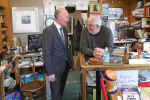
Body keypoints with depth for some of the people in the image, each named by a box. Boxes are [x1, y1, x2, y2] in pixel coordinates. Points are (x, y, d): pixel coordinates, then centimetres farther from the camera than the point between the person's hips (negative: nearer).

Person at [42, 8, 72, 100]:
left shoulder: (64, 29, 7)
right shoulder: (48, 31, -18)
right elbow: (46, 53, -20)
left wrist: (69, 62, 11)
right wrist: (50, 72, -20)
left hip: (65, 65, 7)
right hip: (55, 68, -7)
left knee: (61, 90, 23)